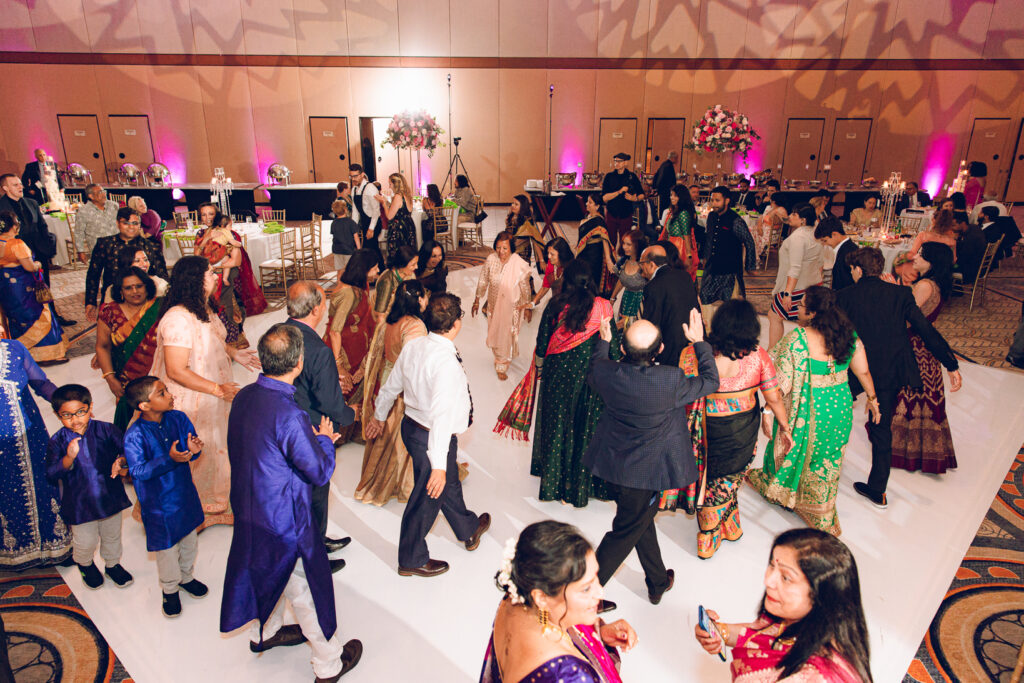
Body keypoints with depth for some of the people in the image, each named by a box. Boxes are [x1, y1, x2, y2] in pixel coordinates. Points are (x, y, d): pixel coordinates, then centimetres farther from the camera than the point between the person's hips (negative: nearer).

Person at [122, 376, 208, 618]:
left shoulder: (179, 419, -8)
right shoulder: (134, 435, -22)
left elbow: (190, 446, 1)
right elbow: (138, 470, -24)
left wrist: (193, 450, -23)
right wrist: (169, 459, -37)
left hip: (185, 494, 5)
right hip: (159, 503, -5)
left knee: (189, 539, 22)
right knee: (167, 547, 12)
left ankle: (186, 576, 48)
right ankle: (169, 589, 38)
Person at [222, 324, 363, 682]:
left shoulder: (244, 397, -6)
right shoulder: (289, 415, -33)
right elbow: (321, 472, -22)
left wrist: (311, 439, 7)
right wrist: (323, 440, -4)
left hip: (248, 508, 8)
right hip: (284, 520, -8)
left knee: (270, 574, 32)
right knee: (306, 589, 12)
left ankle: (264, 633, 57)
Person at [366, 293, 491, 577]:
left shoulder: (413, 346, -5)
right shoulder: (446, 362, -30)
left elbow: (391, 385, 8)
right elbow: (442, 416, -33)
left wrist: (379, 416, 25)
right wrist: (438, 465, -30)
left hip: (411, 425, 9)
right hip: (432, 437, -9)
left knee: (449, 482, 28)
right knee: (428, 496, 13)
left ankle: (468, 529, 53)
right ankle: (412, 560, 36)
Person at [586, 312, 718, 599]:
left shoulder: (607, 372, -19)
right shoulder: (672, 380, -29)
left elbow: (593, 374, 8)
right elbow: (710, 381, -8)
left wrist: (603, 341, 20)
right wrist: (699, 342, 1)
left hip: (615, 462, 5)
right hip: (647, 470, -5)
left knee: (643, 521, 26)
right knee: (626, 532, 13)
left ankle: (658, 583, 48)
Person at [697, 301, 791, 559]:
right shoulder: (758, 356, -12)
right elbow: (773, 397, -3)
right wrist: (785, 426, 11)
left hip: (709, 429, -1)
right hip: (744, 431, 1)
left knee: (712, 480, 19)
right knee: (729, 480, 21)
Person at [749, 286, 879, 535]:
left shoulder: (797, 338, -23)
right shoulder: (849, 335, -6)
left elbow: (781, 382, -23)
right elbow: (863, 372, 4)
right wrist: (872, 398, 20)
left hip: (807, 410, -5)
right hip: (840, 406, 5)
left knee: (794, 450, 20)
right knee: (828, 458, 21)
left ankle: (773, 486, 48)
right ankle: (823, 519, 37)